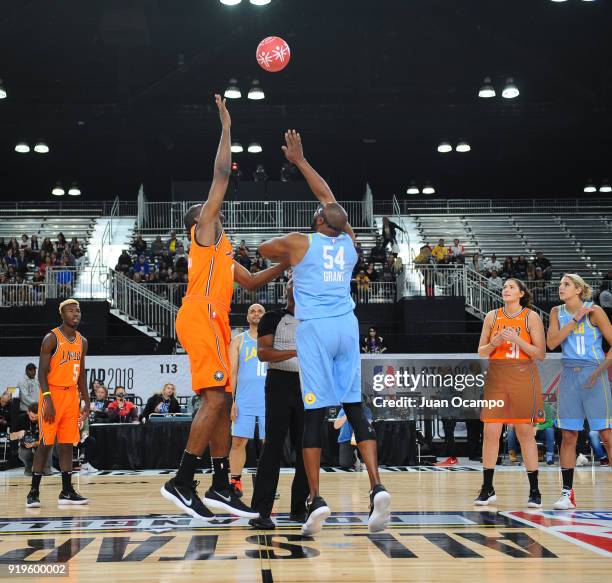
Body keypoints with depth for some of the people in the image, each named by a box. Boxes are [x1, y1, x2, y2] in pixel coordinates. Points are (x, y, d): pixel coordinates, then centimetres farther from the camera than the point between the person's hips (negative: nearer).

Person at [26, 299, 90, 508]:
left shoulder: (82, 341, 11)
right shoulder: (52, 339, -10)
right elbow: (42, 371, -13)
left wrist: (86, 401, 12)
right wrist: (47, 399, -21)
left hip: (72, 395, 6)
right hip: (53, 394, -6)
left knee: (67, 443, 7)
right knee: (46, 443, -6)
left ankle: (67, 492, 11)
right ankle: (34, 492, 2)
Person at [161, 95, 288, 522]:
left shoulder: (222, 250, 30)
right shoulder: (205, 228, 7)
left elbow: (252, 281, 35)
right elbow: (222, 174, 0)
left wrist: (285, 265, 25)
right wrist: (227, 128, 6)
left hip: (214, 322, 10)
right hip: (201, 316, -10)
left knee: (222, 402, 7)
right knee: (215, 399, -16)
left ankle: (221, 487, 8)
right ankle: (182, 482, -15)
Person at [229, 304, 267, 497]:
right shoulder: (238, 340, 9)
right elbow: (232, 372, 4)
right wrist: (231, 399, -5)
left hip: (269, 400, 1)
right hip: (244, 400, -1)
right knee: (238, 441, -3)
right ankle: (235, 482, 4)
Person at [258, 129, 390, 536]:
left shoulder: (299, 243, -1)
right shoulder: (349, 241, 10)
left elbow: (263, 249, 19)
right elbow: (329, 198, 24)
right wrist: (300, 161, 33)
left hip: (315, 329, -4)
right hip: (347, 326, 4)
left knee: (315, 413, -3)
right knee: (355, 407, 5)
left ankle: (316, 500, -4)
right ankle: (377, 487, -7)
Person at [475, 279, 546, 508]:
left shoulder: (531, 317, 0)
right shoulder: (492, 317, 9)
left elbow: (540, 354, -4)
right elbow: (481, 352, 10)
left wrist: (516, 339, -16)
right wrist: (494, 343, -10)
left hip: (523, 377, -2)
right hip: (496, 377, 3)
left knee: (525, 432, -1)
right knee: (490, 431, -2)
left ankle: (534, 491, 9)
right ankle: (487, 489, 9)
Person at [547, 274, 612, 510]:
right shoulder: (557, 312, 10)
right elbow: (551, 342, -4)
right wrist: (575, 319, -11)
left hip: (593, 374, -4)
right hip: (569, 375, 4)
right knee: (568, 436, 5)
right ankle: (567, 493, 11)